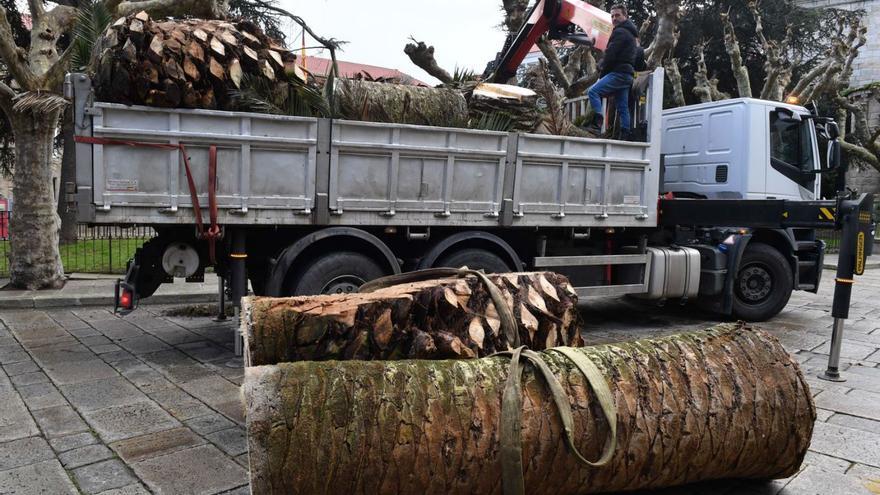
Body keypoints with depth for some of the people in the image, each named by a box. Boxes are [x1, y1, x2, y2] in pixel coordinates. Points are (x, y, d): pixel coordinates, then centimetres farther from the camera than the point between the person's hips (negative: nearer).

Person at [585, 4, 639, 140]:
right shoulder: (631, 33, 27)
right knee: (623, 107, 8)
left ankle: (597, 123, -29)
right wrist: (604, 67, 16)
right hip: (626, 74, 10)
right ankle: (626, 135, 6)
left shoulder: (620, 32, -6)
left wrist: (602, 67, 3)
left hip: (619, 73, -10)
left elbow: (610, 54, -14)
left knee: (593, 91, -18)